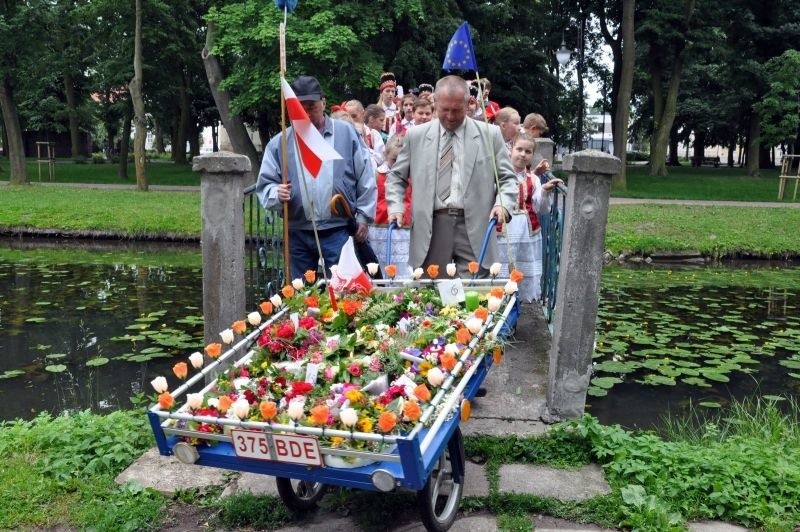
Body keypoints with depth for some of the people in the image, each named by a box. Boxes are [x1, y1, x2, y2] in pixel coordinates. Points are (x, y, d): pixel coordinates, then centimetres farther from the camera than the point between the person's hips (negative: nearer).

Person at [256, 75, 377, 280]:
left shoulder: (347, 133, 2)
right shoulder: (279, 143, 4)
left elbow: (365, 178, 4)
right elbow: (264, 184, 5)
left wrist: (363, 217, 1)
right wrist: (277, 194, -17)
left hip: (338, 230, -2)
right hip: (298, 233, 2)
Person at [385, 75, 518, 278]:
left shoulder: (490, 135, 7)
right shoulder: (416, 135, 9)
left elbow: (507, 178, 9)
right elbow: (396, 177, 15)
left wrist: (502, 204, -11)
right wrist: (396, 207, -1)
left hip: (474, 228, 0)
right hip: (431, 228, 1)